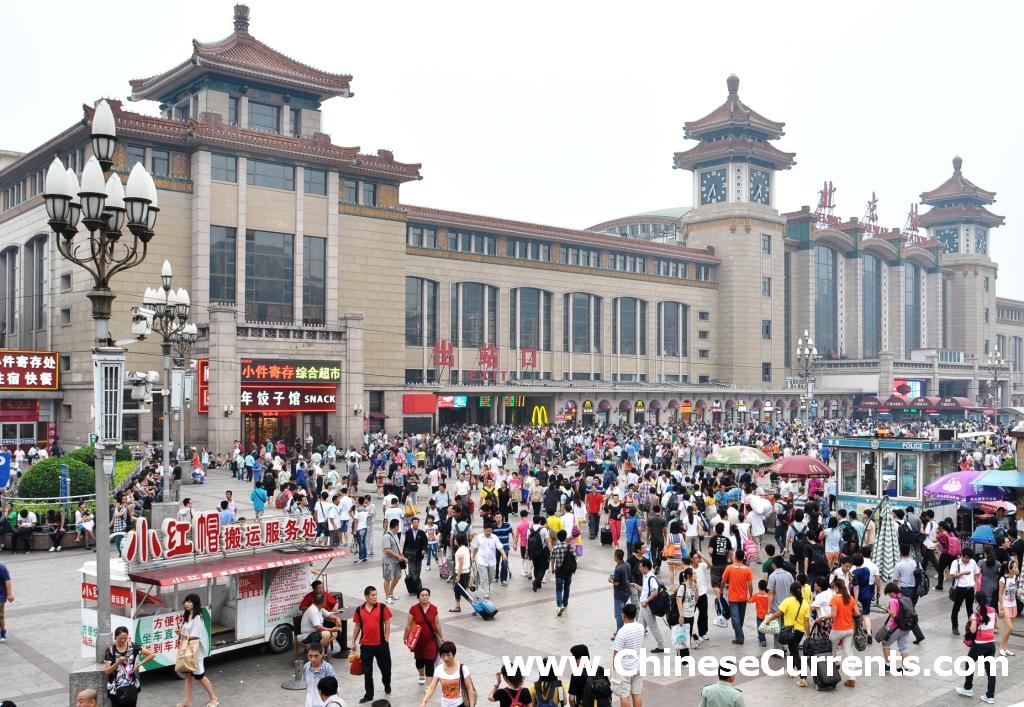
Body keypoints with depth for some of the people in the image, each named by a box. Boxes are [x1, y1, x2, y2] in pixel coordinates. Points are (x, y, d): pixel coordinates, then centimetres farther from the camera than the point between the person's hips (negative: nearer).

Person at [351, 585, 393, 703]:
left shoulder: (382, 607, -7)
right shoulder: (359, 610, -1)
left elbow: (387, 624, -2)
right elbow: (357, 626, 9)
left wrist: (386, 640, -5)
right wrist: (353, 642, 11)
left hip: (381, 644, -1)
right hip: (365, 645, 1)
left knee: (385, 667, 13)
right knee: (367, 671, 6)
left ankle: (387, 686, 40)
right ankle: (369, 694, 17)